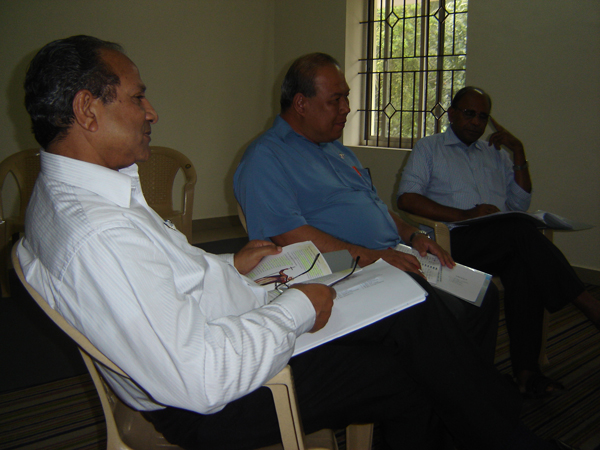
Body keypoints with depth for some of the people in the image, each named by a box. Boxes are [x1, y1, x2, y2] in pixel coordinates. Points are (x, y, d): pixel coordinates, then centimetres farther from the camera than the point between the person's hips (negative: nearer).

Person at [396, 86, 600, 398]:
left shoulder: (496, 154, 28)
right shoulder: (429, 148, 15)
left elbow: (520, 204, 18)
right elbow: (406, 199, -3)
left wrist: (518, 153, 12)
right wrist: (463, 215, -13)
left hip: (500, 243, 4)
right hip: (453, 241, -4)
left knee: (524, 261, -31)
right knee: (519, 230, -31)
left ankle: (526, 367, -32)